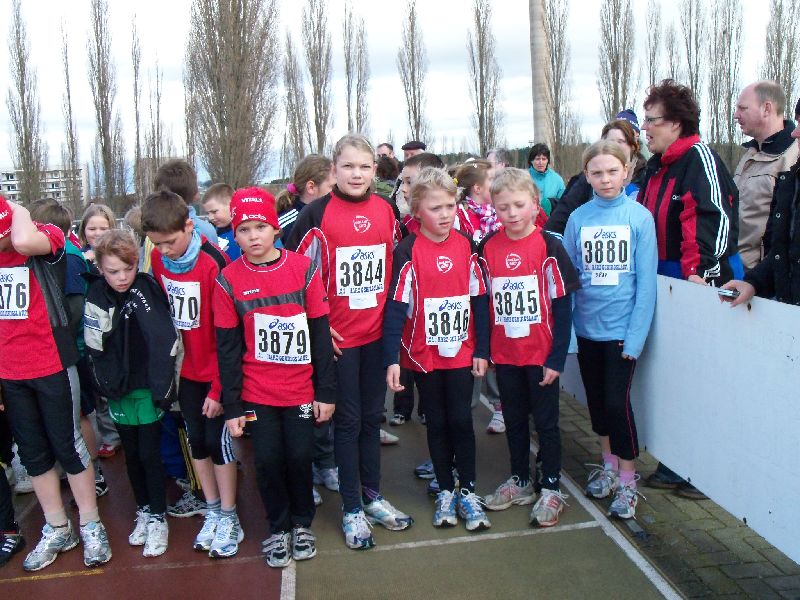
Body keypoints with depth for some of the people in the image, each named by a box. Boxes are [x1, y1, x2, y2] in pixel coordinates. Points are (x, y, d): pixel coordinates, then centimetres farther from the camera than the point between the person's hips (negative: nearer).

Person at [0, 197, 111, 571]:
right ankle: (57, 529, 27)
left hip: (53, 368, -5)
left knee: (68, 446, 4)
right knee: (33, 454, 13)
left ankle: (91, 526, 20)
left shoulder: (48, 240, -9)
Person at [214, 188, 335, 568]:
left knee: (300, 456, 6)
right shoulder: (229, 280, -5)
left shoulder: (303, 268, -6)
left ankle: (302, 523, 31)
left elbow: (320, 333, -2)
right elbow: (227, 347, -1)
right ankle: (278, 528, 29)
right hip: (256, 392, 1)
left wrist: (326, 391, -2)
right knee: (268, 460, 5)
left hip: (301, 389, 0)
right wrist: (232, 406, -2)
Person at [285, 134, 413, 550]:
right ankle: (351, 509, 17)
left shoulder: (386, 211, 5)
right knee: (348, 420, 4)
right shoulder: (317, 215, -8)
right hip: (339, 336, -4)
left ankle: (372, 495, 30)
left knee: (372, 416, 14)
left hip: (377, 332, 4)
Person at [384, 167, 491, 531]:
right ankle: (445, 491, 24)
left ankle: (467, 490, 20)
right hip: (423, 355, -1)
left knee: (461, 420, 5)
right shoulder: (408, 252, -9)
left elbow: (479, 300, 3)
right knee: (436, 423, 11)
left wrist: (481, 350, 2)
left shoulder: (467, 246, 0)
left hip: (461, 352, 1)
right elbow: (396, 307, -11)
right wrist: (392, 359, -16)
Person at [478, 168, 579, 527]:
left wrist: (557, 358, -12)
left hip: (541, 354, -3)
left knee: (545, 421, 9)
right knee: (514, 420, 17)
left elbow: (562, 306, -10)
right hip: (504, 354, 4)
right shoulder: (488, 248, 0)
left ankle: (550, 487, 24)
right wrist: (482, 350, 2)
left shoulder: (548, 246, -10)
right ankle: (521, 480, 34)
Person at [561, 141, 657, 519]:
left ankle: (627, 482, 14)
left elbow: (646, 281, -8)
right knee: (596, 399, 15)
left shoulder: (640, 217, -7)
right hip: (587, 325, 4)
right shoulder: (578, 218, 1)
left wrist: (636, 335, -13)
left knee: (617, 400, -3)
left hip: (622, 327, -3)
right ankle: (608, 465, 35)